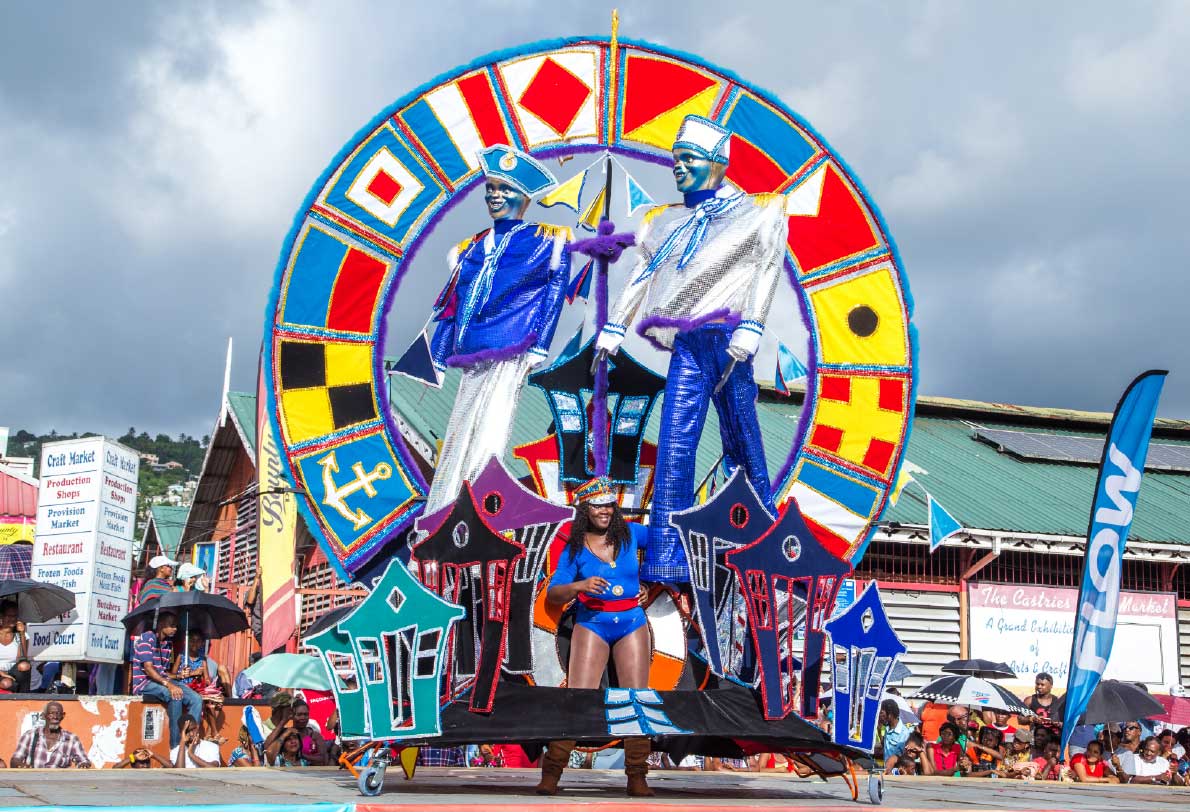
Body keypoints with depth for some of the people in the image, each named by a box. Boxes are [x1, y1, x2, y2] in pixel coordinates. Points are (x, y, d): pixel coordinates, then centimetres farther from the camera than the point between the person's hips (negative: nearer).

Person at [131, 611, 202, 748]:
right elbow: (148, 668, -20)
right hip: (143, 683, -8)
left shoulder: (169, 643, 13)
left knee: (196, 699, -12)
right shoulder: (147, 638, -11)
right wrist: (168, 684, -31)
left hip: (161, 681, 8)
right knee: (175, 696, -34)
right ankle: (176, 746, -29)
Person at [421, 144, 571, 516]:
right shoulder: (472, 247, 20)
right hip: (473, 359, 5)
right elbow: (451, 307, 20)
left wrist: (538, 345, -10)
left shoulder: (546, 239, 8)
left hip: (511, 354, -5)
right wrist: (440, 361, 15)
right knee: (458, 443, 3)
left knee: (487, 441, -14)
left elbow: (556, 287, 0)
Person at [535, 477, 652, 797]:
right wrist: (580, 586, -24)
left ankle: (637, 777, 6)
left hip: (632, 624, 2)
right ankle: (551, 773, -4)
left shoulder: (630, 533, 2)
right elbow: (552, 594, -7)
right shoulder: (575, 549, -2)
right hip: (592, 624, -2)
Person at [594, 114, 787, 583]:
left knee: (741, 444, 0)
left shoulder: (756, 213, 9)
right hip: (686, 345, 3)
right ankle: (667, 559, -12)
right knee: (674, 444, -8)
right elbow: (643, 275, 25)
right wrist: (613, 330, 18)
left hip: (725, 339, -3)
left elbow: (766, 270, -3)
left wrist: (749, 330, -15)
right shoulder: (666, 221, 22)